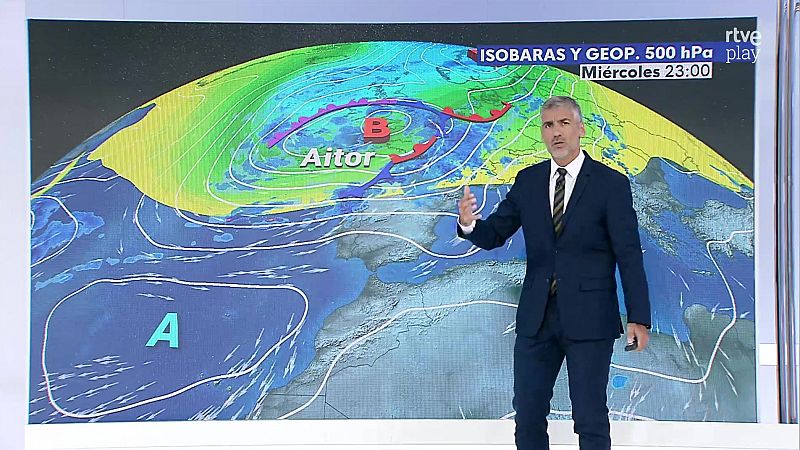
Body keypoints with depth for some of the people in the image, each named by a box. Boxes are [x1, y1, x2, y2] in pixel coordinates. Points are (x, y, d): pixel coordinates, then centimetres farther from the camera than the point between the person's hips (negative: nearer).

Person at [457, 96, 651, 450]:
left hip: (589, 319, -3)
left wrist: (638, 318, -9)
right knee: (527, 417, 11)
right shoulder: (527, 181, 7)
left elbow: (629, 255, -5)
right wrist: (470, 224, -17)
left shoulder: (611, 183, -4)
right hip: (536, 317, 4)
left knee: (591, 420, 6)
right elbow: (493, 235, 6)